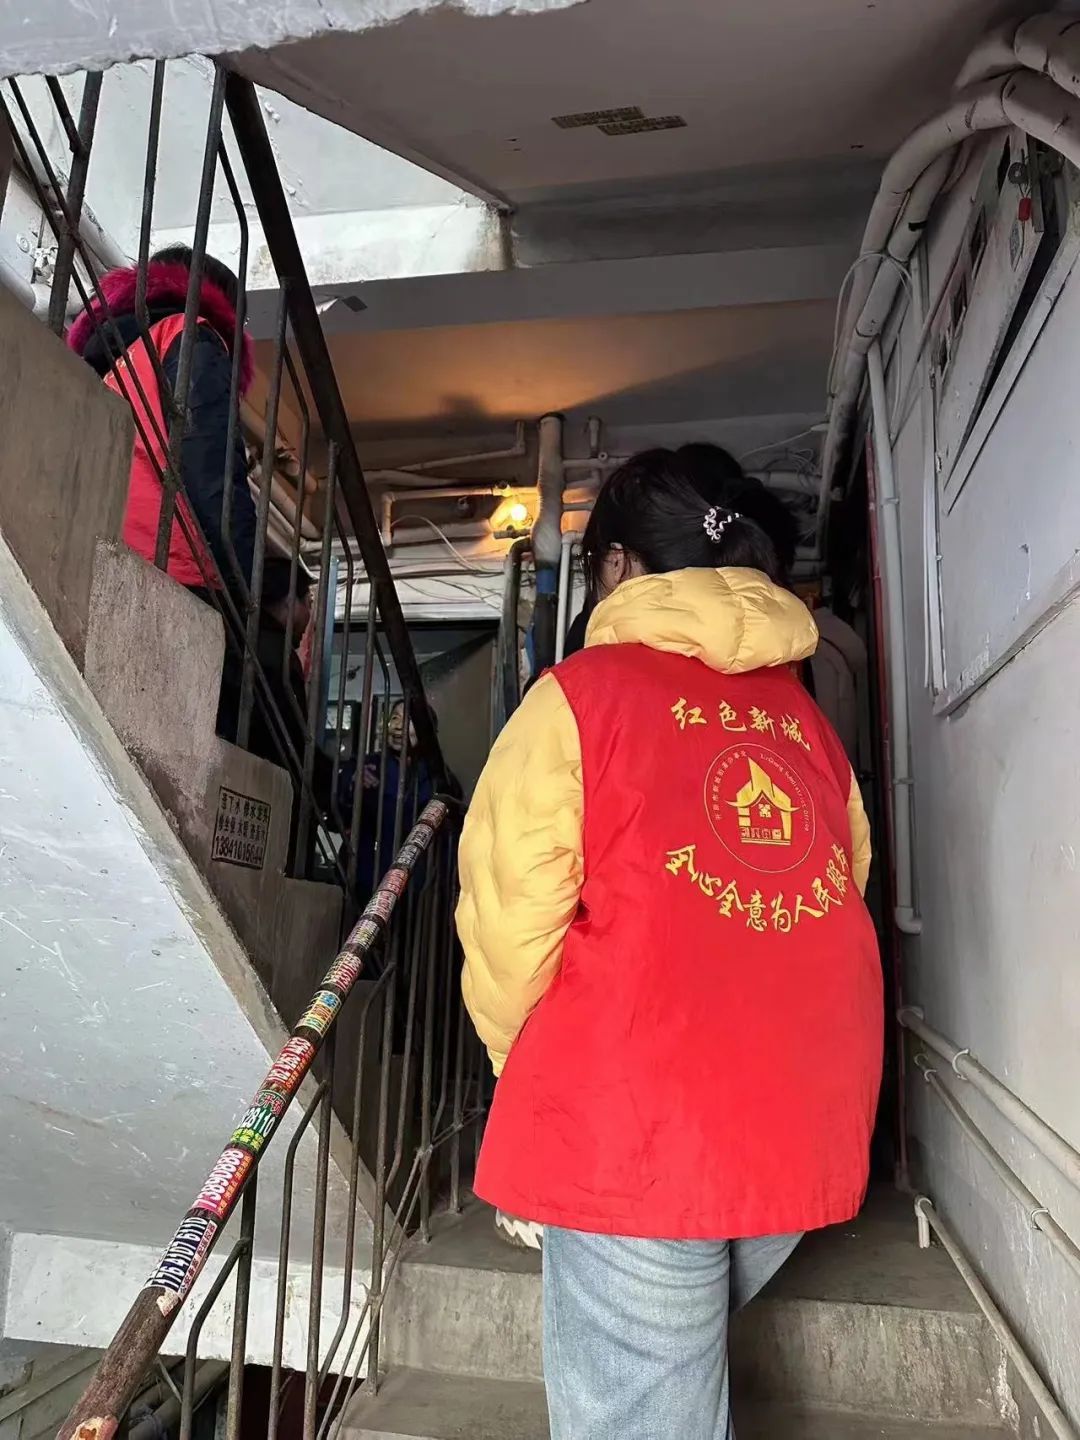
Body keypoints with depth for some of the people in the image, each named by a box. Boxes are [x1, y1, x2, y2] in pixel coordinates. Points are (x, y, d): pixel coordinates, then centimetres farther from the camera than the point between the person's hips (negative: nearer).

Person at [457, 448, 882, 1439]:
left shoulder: (581, 692, -6)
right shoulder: (808, 718, 9)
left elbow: (511, 916, -10)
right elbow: (844, 889, 8)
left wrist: (524, 1059, 8)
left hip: (636, 1125, -5)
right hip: (811, 1131, 6)